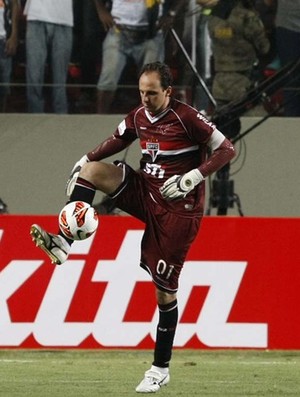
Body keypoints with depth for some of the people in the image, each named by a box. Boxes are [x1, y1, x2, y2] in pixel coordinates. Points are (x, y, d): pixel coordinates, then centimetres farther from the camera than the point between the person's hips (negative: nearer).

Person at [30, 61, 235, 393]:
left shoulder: (187, 118, -15)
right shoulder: (138, 117, 5)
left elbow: (226, 149, -14)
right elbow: (117, 141, 25)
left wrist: (192, 178, -24)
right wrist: (84, 160, 14)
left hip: (178, 208, -7)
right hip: (146, 194, 7)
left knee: (165, 289, -4)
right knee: (91, 170, -12)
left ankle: (161, 368, 7)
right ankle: (63, 243, -21)